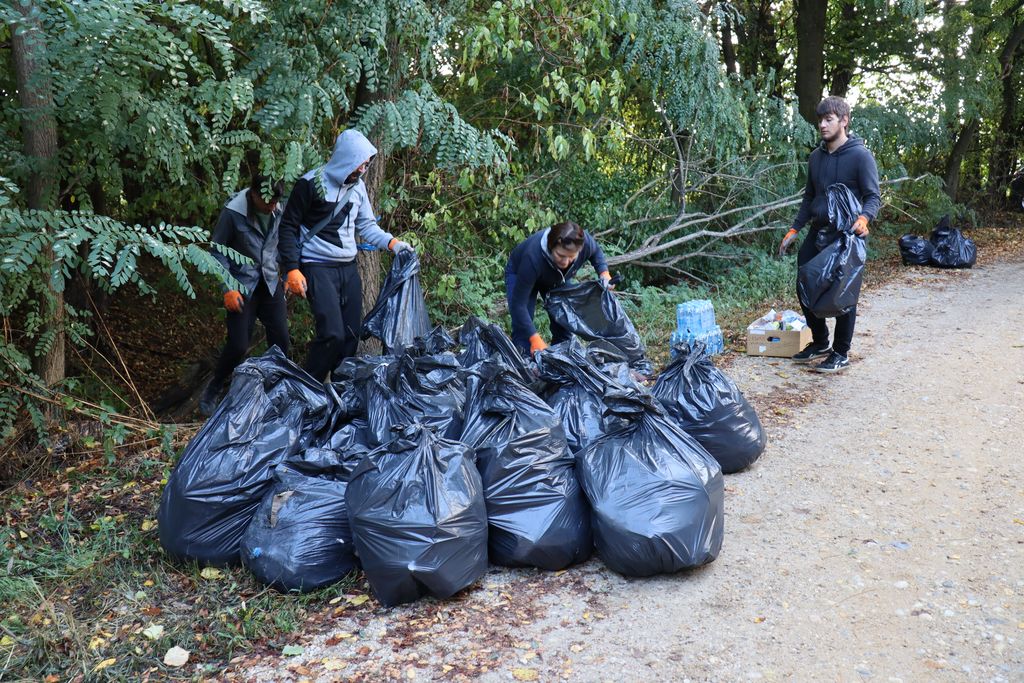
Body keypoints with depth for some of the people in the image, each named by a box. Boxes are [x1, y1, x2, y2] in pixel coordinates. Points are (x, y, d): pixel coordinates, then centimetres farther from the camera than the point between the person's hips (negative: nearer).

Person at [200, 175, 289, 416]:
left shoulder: (278, 210, -2)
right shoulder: (233, 212, -16)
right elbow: (217, 251, -10)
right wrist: (227, 288, -14)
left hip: (270, 284, 4)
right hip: (242, 286, -4)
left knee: (281, 340, 0)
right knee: (238, 345, -7)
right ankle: (212, 392, 17)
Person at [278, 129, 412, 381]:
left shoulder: (357, 185, 9)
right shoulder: (311, 183, -10)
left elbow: (367, 224, 16)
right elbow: (288, 227, -7)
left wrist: (391, 242, -2)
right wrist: (292, 269, -14)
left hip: (349, 268, 7)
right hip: (318, 268, -7)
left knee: (352, 334, 6)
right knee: (332, 334, -17)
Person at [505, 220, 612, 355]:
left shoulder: (586, 242, -34)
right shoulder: (533, 257, -47)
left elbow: (596, 253, -4)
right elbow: (518, 304, -40)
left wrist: (604, 273, -22)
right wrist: (535, 338, -45)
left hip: (556, 278, 4)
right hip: (519, 273, -4)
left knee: (563, 324, 0)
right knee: (523, 330, -17)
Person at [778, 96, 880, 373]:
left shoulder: (860, 155, -9)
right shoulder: (816, 156, 10)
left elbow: (873, 196, -9)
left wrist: (864, 218, -30)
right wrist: (793, 230, 11)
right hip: (817, 232, 6)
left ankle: (841, 354, 13)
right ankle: (820, 342, 26)